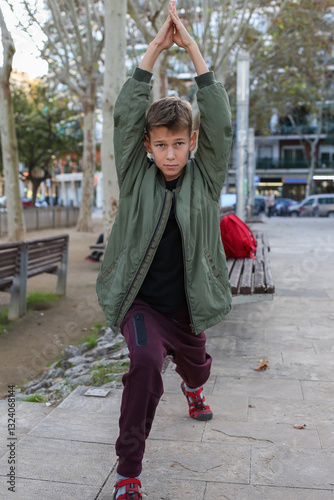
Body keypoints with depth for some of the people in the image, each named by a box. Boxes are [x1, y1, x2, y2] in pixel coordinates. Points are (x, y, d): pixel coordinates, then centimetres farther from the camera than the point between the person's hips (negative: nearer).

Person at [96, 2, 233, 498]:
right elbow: (125, 115, -15)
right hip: (140, 302, -2)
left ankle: (193, 391, 65)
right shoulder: (136, 178, -6)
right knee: (146, 360, -28)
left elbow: (218, 120, -15)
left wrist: (192, 48, -17)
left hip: (186, 306, 3)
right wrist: (156, 47, -17)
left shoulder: (205, 178, -5)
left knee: (195, 365, 24)